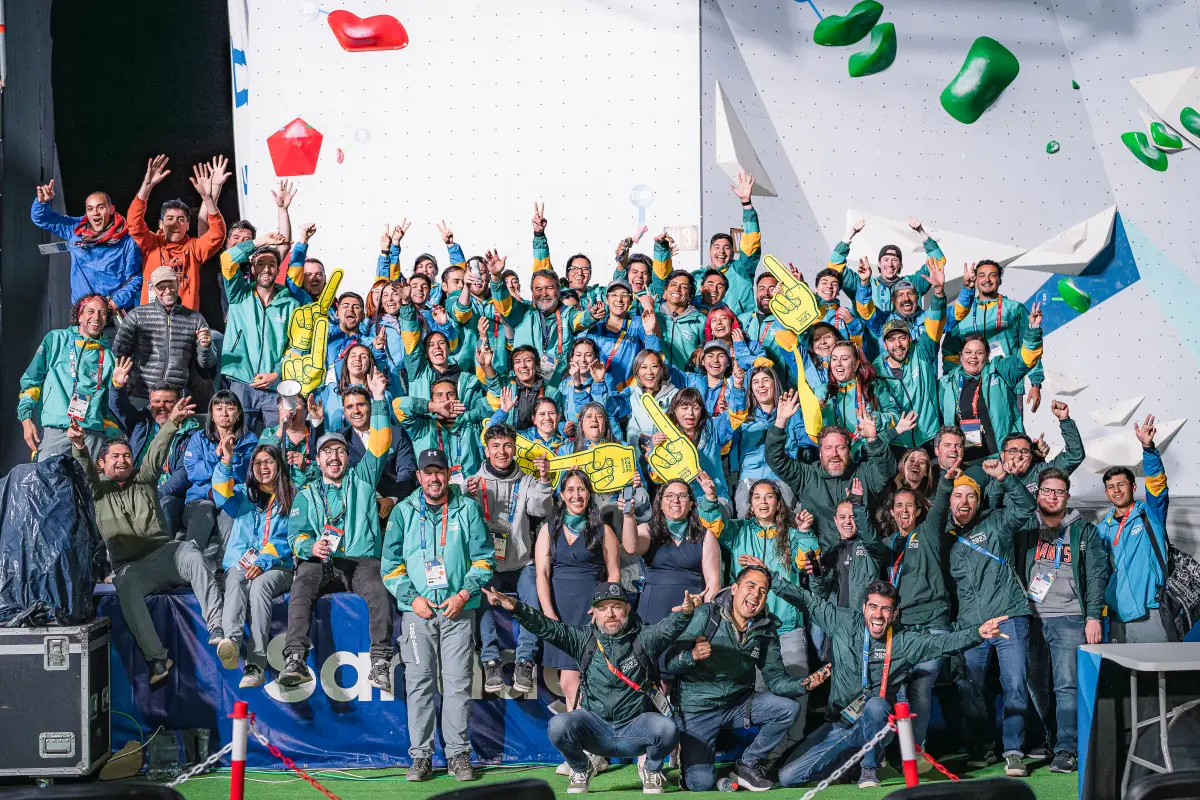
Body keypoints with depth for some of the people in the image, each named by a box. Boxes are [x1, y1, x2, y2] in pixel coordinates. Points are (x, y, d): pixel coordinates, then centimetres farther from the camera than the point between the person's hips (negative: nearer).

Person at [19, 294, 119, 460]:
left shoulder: (108, 356, 15)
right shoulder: (56, 339, 12)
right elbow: (31, 380, 9)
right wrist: (26, 417, -3)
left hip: (92, 435, 1)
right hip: (54, 430, -1)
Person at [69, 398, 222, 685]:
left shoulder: (144, 481, 21)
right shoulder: (97, 489, 17)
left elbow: (156, 453, 6)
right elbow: (84, 469, -3)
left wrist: (172, 423, -10)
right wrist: (79, 446, -25)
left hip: (163, 553, 1)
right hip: (127, 565, -1)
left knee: (192, 555, -31)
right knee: (126, 583, -35)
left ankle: (217, 629, -41)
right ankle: (156, 658, -39)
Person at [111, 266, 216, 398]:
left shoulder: (195, 319, 9)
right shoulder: (137, 315, 7)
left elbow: (206, 364, 11)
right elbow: (118, 353, 11)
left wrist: (205, 346, -8)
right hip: (139, 396, -1)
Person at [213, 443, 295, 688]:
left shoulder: (293, 498, 15)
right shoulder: (244, 494, 23)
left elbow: (291, 539, 3)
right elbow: (222, 497, -2)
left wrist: (264, 561, -13)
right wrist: (226, 461, -14)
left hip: (277, 567, -2)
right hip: (240, 563, 2)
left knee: (259, 586, -35)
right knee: (235, 585, -33)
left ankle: (256, 665, -46)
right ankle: (231, 640, -60)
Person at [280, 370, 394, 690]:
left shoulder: (362, 480, 21)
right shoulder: (306, 495, 23)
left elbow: (379, 444, 11)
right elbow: (296, 533, 10)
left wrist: (378, 399, 3)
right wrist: (309, 546, -14)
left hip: (362, 560, -1)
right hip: (320, 562, 1)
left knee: (379, 592, -33)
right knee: (301, 590, -32)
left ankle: (380, 663, -33)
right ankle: (295, 660, -39)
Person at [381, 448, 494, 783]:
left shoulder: (468, 508, 5)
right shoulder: (403, 511, 7)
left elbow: (483, 558, 4)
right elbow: (391, 563, 7)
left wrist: (464, 595, -7)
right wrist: (412, 597, -5)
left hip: (459, 610, -1)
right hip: (417, 609, 1)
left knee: (458, 683, -1)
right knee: (419, 683, -1)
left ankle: (458, 754, 7)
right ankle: (421, 756, 5)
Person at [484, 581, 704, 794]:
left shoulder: (644, 638, -1)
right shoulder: (585, 639, 2)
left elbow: (669, 626, -20)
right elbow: (547, 627, -8)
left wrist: (685, 612, -43)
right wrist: (516, 608, -24)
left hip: (636, 729, -1)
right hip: (596, 728, 1)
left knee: (666, 729, -31)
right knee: (558, 726, -27)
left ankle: (651, 769, 5)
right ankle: (581, 770, 6)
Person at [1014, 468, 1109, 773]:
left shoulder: (1084, 531, 9)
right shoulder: (1025, 528, 12)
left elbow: (1096, 575, 4)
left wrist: (1093, 616, -4)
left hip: (1069, 618, -2)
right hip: (1032, 618, 2)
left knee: (1067, 685, -10)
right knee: (1035, 685, 2)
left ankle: (1066, 751, -10)